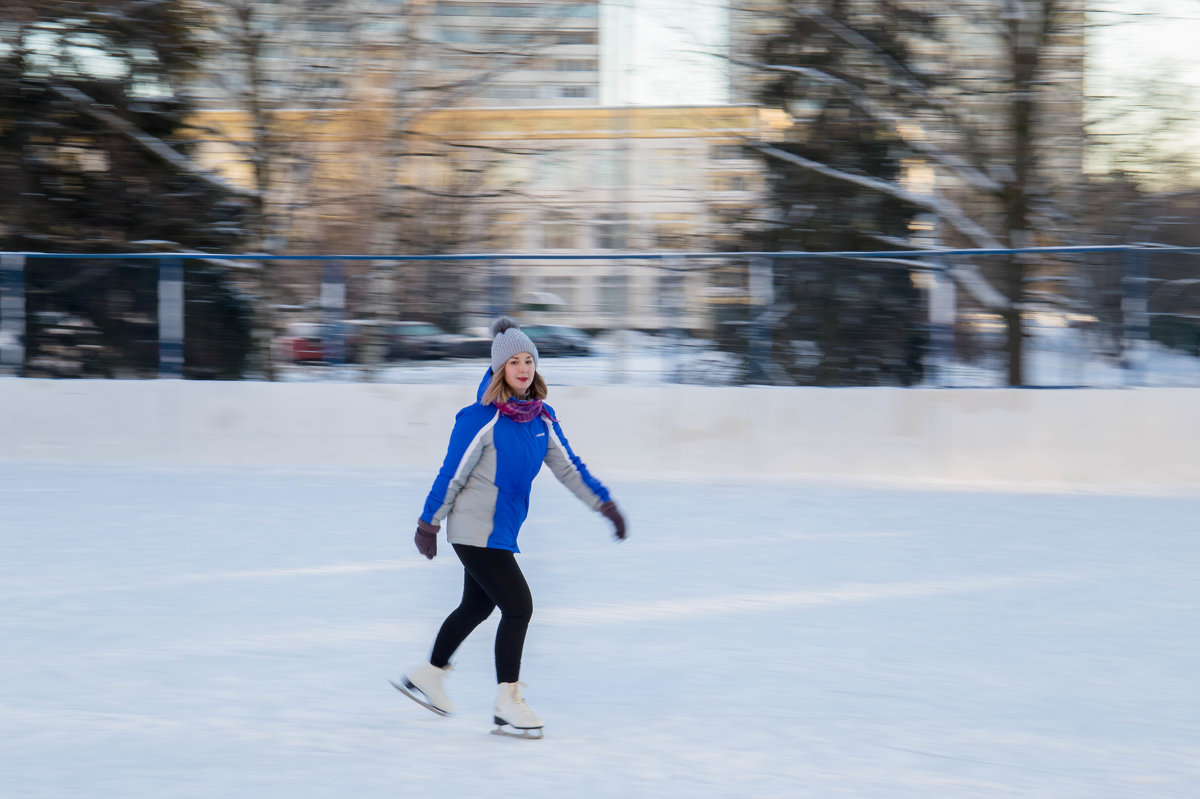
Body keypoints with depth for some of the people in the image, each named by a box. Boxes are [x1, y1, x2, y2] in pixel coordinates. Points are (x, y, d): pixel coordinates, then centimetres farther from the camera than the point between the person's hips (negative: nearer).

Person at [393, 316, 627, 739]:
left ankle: (427, 675, 40)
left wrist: (604, 503, 3)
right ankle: (506, 706, -4)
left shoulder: (541, 418, 3)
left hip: (502, 529, 8)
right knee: (518, 607, -11)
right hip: (475, 530, -8)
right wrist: (428, 524, -9)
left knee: (477, 607, 22)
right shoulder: (482, 418, -18)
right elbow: (452, 474, -14)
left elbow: (567, 466, 9)